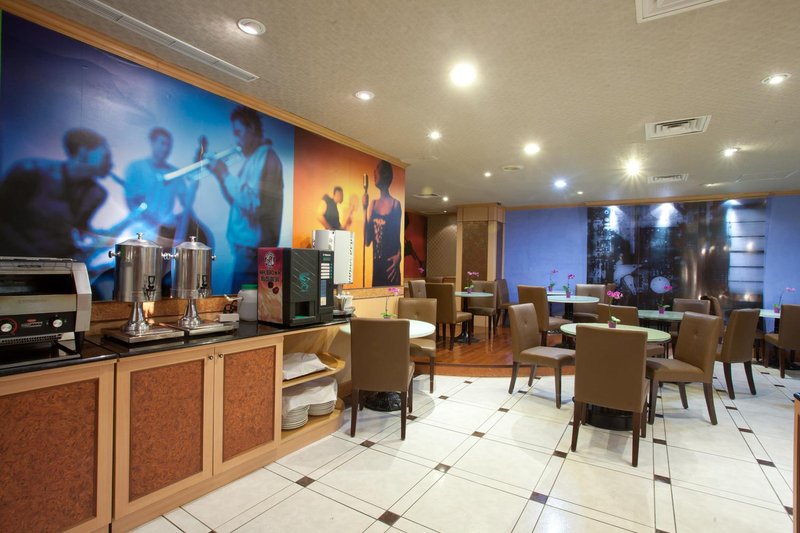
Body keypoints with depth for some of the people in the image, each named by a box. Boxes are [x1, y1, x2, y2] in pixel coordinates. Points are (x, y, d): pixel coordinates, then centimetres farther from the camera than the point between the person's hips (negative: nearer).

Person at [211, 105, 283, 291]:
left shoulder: (267, 158, -13)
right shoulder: (251, 159, 17)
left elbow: (252, 203, -24)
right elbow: (236, 201, 22)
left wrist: (226, 174, -14)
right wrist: (220, 176, 9)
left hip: (253, 249, -10)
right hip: (244, 245, 10)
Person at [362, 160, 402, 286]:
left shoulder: (396, 203, -4)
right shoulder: (373, 204, 9)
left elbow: (399, 236, 3)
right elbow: (367, 241, 6)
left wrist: (398, 255, -16)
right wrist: (364, 209, 2)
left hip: (390, 262, -5)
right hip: (376, 263, 5)